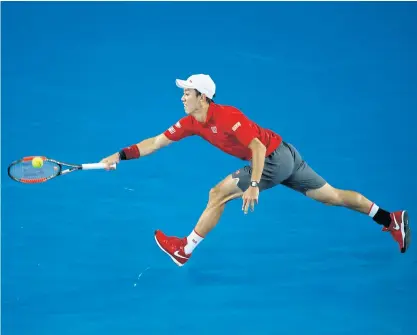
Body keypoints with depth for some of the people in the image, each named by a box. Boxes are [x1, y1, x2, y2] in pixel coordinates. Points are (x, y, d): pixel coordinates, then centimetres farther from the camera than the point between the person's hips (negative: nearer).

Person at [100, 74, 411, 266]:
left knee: (218, 194, -8)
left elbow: (258, 146, -26)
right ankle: (392, 219, 18)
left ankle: (185, 250, 4)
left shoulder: (226, 116, -23)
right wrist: (120, 155, -2)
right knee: (332, 195, 13)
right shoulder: (191, 122, 3)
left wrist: (254, 185, -32)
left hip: (275, 159, -9)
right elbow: (156, 142, 5)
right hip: (285, 157, 9)